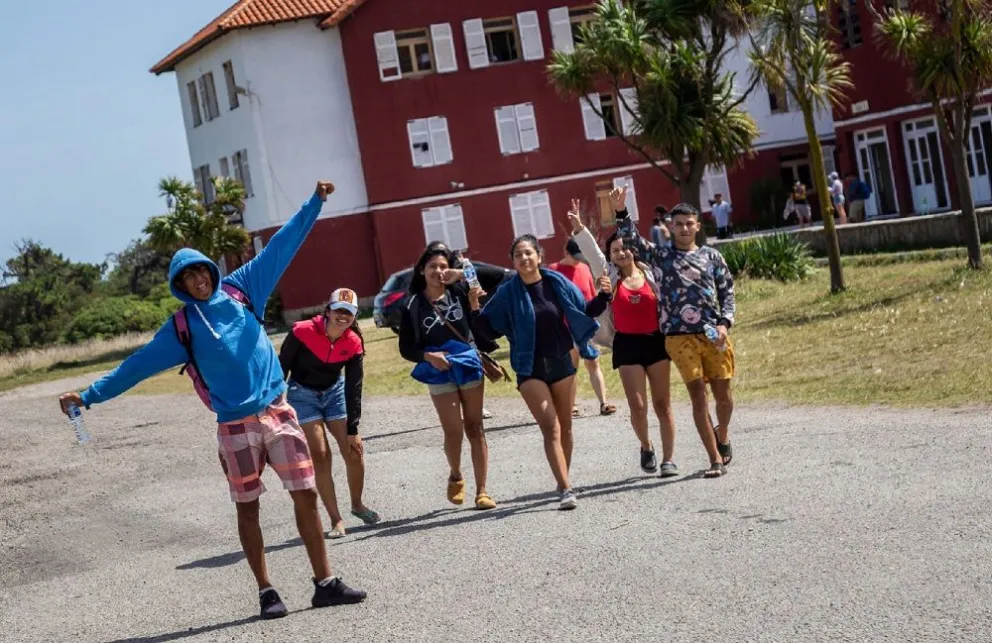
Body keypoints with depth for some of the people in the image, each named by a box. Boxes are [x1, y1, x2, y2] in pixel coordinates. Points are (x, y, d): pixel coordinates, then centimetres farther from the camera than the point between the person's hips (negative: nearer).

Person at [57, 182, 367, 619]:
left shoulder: (240, 290, 6)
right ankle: (266, 592, 13)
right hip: (236, 425, -1)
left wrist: (314, 203, 8)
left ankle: (325, 583, 6)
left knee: (306, 495, 0)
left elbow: (280, 247, 9)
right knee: (247, 508, 4)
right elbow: (137, 366, 7)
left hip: (278, 411, 1)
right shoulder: (181, 328, 3)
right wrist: (88, 396, 5)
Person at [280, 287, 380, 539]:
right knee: (320, 455, -10)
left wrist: (352, 429, -8)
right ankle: (336, 520, -2)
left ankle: (357, 505, 23)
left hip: (335, 392, 3)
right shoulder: (303, 332, -25)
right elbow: (282, 367, -13)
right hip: (303, 394, -3)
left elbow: (354, 388, -9)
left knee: (354, 451, -3)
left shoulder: (354, 343, -14)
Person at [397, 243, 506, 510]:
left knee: (474, 429, 4)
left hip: (469, 365, 1)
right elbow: (406, 348, 1)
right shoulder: (414, 306, -2)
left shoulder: (460, 290, -1)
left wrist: (464, 273, -12)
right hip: (439, 373, -1)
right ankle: (456, 477, 26)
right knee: (453, 431, -4)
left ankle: (481, 490, 9)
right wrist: (427, 356, -17)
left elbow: (498, 275, -3)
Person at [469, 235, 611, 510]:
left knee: (564, 427, 12)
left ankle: (563, 483, 26)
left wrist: (603, 296, -7)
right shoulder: (507, 294, -8)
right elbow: (489, 331, -6)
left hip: (562, 363, 3)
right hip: (531, 369, -3)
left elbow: (585, 311, 9)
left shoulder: (558, 283, -3)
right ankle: (565, 489, -16)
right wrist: (475, 309, -21)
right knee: (550, 428, -12)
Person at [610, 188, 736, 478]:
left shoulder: (712, 256, 11)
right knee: (698, 396, -6)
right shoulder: (661, 256, 8)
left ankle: (722, 436, 39)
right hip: (680, 337, -2)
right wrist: (621, 214, -15)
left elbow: (727, 291, 10)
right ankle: (715, 459, -2)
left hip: (713, 335, 2)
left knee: (723, 394, 8)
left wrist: (724, 323, -3)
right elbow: (633, 241, -1)